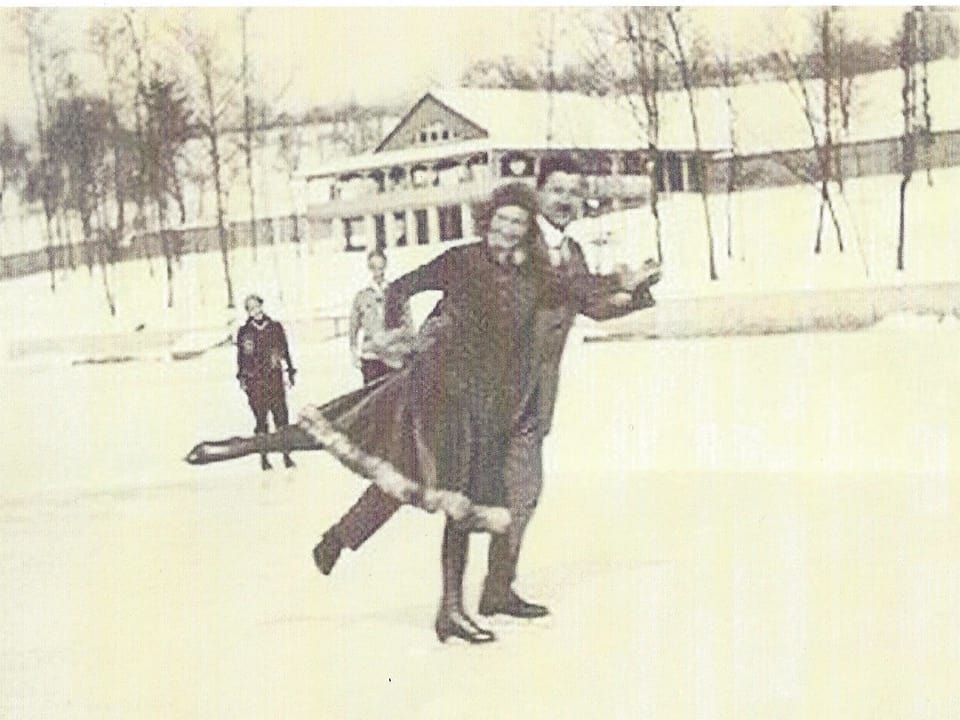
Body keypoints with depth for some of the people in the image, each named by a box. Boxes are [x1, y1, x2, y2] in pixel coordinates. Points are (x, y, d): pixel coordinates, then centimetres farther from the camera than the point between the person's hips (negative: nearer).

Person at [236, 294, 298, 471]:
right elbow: (241, 357, 7)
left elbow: (285, 351, 16)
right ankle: (264, 458, 6)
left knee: (281, 416, -3)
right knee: (261, 418, -1)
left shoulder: (275, 327, 9)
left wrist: (291, 371, 15)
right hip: (255, 380, -1)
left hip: (275, 378, 1)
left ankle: (286, 455, 3)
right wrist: (242, 377, 1)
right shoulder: (244, 332, 4)